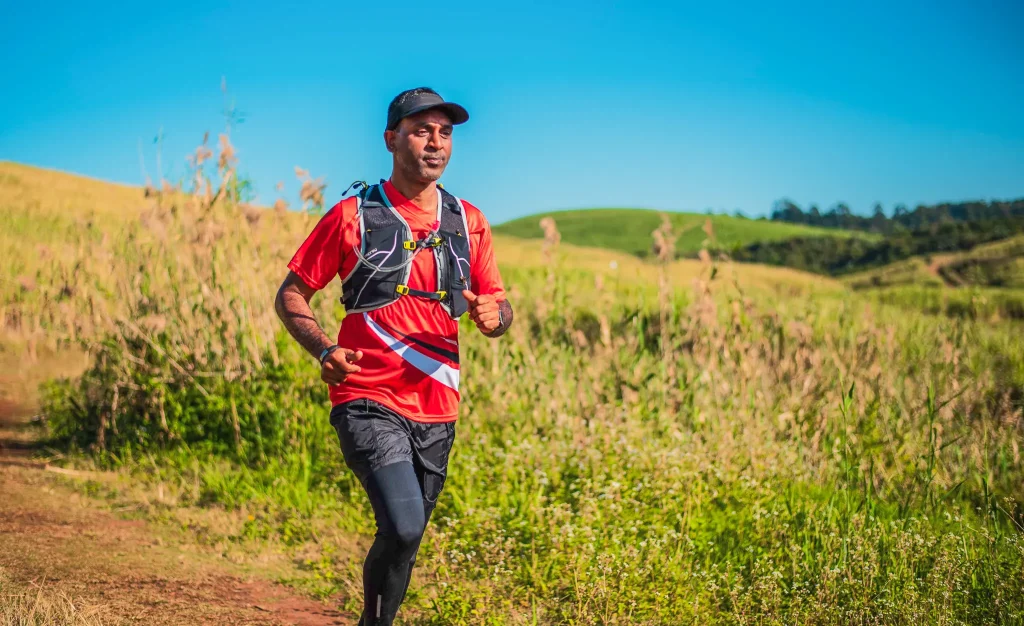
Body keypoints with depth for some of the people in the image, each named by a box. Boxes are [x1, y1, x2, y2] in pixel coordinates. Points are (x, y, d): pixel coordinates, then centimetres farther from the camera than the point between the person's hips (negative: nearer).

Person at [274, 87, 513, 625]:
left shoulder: (468, 222, 12)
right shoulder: (352, 215, 0)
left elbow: (498, 306, 16)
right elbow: (290, 295, 4)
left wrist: (493, 315, -9)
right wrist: (324, 349, -14)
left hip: (436, 412, 5)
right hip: (368, 403, -5)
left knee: (405, 539, 11)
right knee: (402, 527, -22)